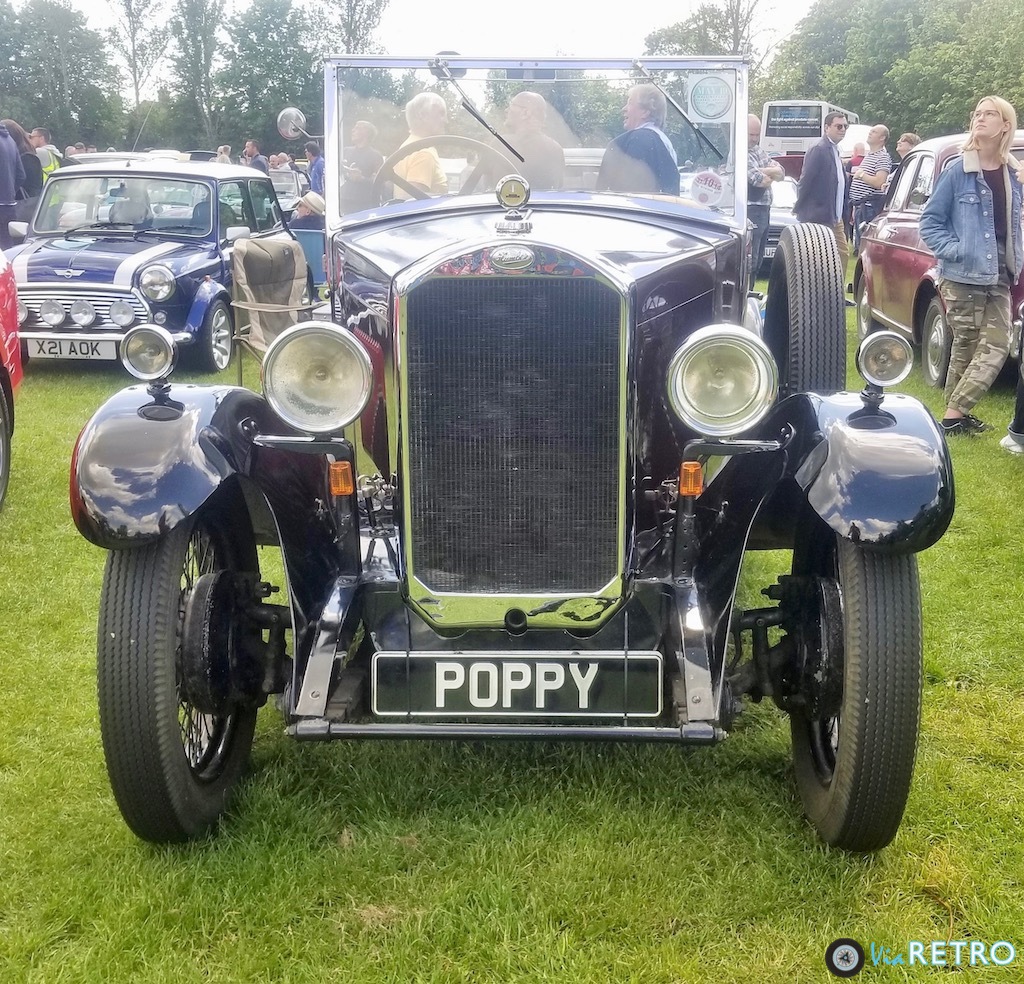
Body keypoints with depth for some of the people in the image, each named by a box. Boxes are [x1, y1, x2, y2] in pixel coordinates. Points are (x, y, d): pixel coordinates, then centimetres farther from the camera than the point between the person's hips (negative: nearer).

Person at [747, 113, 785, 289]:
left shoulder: (758, 150, 16)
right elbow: (759, 180, -21)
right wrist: (771, 174, 1)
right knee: (749, 260, -11)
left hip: (764, 210, 9)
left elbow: (780, 172, 7)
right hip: (751, 210, -9)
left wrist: (762, 172, -12)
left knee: (758, 259, 13)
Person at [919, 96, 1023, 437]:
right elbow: (930, 221, -4)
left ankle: (956, 412, 9)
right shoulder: (957, 171, -6)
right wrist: (953, 250, -15)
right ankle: (954, 415, 11)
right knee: (966, 347, 0)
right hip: (961, 277, -5)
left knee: (996, 347, 0)